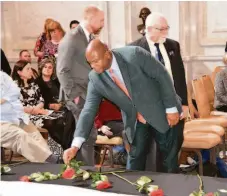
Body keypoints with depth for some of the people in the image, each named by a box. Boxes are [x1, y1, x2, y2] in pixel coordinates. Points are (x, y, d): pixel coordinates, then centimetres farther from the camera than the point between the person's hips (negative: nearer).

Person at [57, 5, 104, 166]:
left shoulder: (91, 38, 12)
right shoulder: (72, 38, -12)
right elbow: (62, 71, -15)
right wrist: (74, 95, -17)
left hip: (90, 95, 8)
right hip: (79, 96, -8)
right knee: (89, 136, -7)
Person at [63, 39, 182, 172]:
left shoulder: (134, 55, -25)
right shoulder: (95, 78, -13)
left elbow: (162, 75, -17)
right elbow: (89, 110, -14)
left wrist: (171, 108, -15)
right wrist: (76, 145, -23)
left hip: (161, 112, -3)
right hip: (136, 121, 3)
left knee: (169, 157, 8)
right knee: (135, 157, 7)